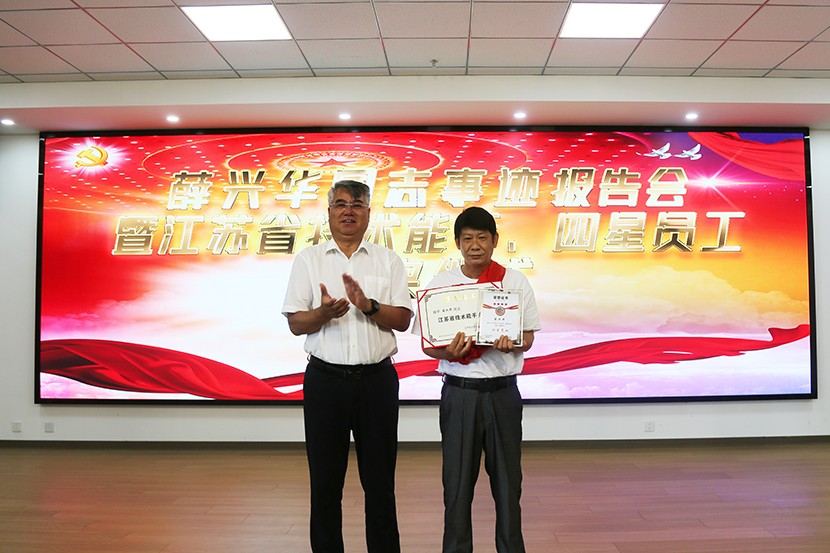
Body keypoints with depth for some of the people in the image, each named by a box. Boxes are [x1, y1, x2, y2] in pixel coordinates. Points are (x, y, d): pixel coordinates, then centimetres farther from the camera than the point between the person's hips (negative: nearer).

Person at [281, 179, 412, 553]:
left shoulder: (388, 260, 7)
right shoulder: (308, 259, 6)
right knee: (325, 480, 11)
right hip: (325, 381, 0)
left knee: (379, 479, 11)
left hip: (377, 379, 0)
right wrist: (323, 312, -19)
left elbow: (403, 320, 0)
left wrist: (368, 306, -17)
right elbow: (295, 323, 1)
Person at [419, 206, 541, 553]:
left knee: (507, 478, 10)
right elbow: (426, 344, 1)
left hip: (503, 392, 0)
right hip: (458, 392, 0)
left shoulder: (515, 282, 1)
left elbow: (528, 337, 4)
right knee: (457, 479, 9)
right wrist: (447, 352, -20)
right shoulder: (440, 284, 0)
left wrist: (510, 343, -19)